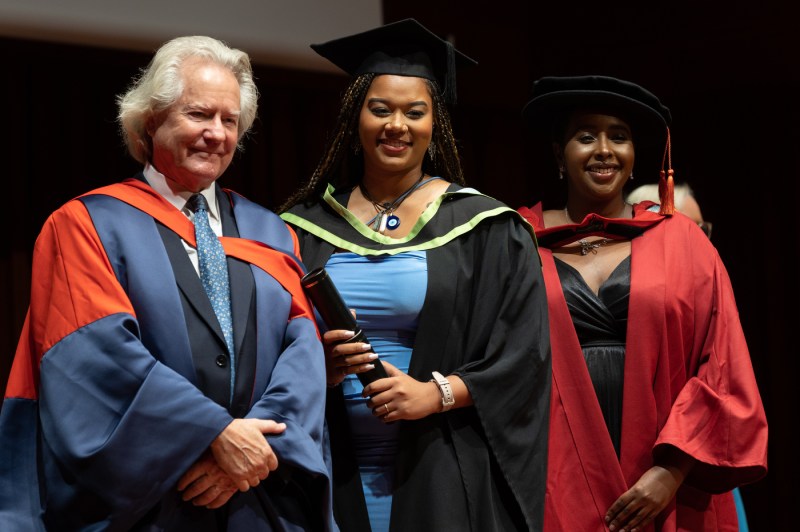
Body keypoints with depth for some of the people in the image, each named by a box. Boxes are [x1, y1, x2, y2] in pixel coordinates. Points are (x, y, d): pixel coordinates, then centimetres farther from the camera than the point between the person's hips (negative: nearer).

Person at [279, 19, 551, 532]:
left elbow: (522, 355, -4)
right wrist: (318, 367, -13)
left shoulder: (484, 229, 0)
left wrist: (438, 393, -17)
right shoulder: (306, 227, 5)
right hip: (335, 471, 2)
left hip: (444, 474, -2)